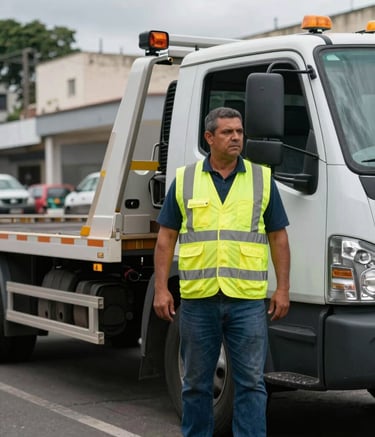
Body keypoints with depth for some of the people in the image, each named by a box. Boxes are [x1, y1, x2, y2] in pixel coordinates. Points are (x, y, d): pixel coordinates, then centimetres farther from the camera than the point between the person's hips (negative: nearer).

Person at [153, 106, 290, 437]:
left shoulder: (262, 179, 6)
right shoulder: (184, 180, 5)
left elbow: (278, 237, 8)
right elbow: (166, 238, 6)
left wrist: (283, 289, 1)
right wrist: (161, 289, -1)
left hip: (248, 299, 0)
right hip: (198, 298, 1)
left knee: (251, 382, 0)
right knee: (196, 383, 10)